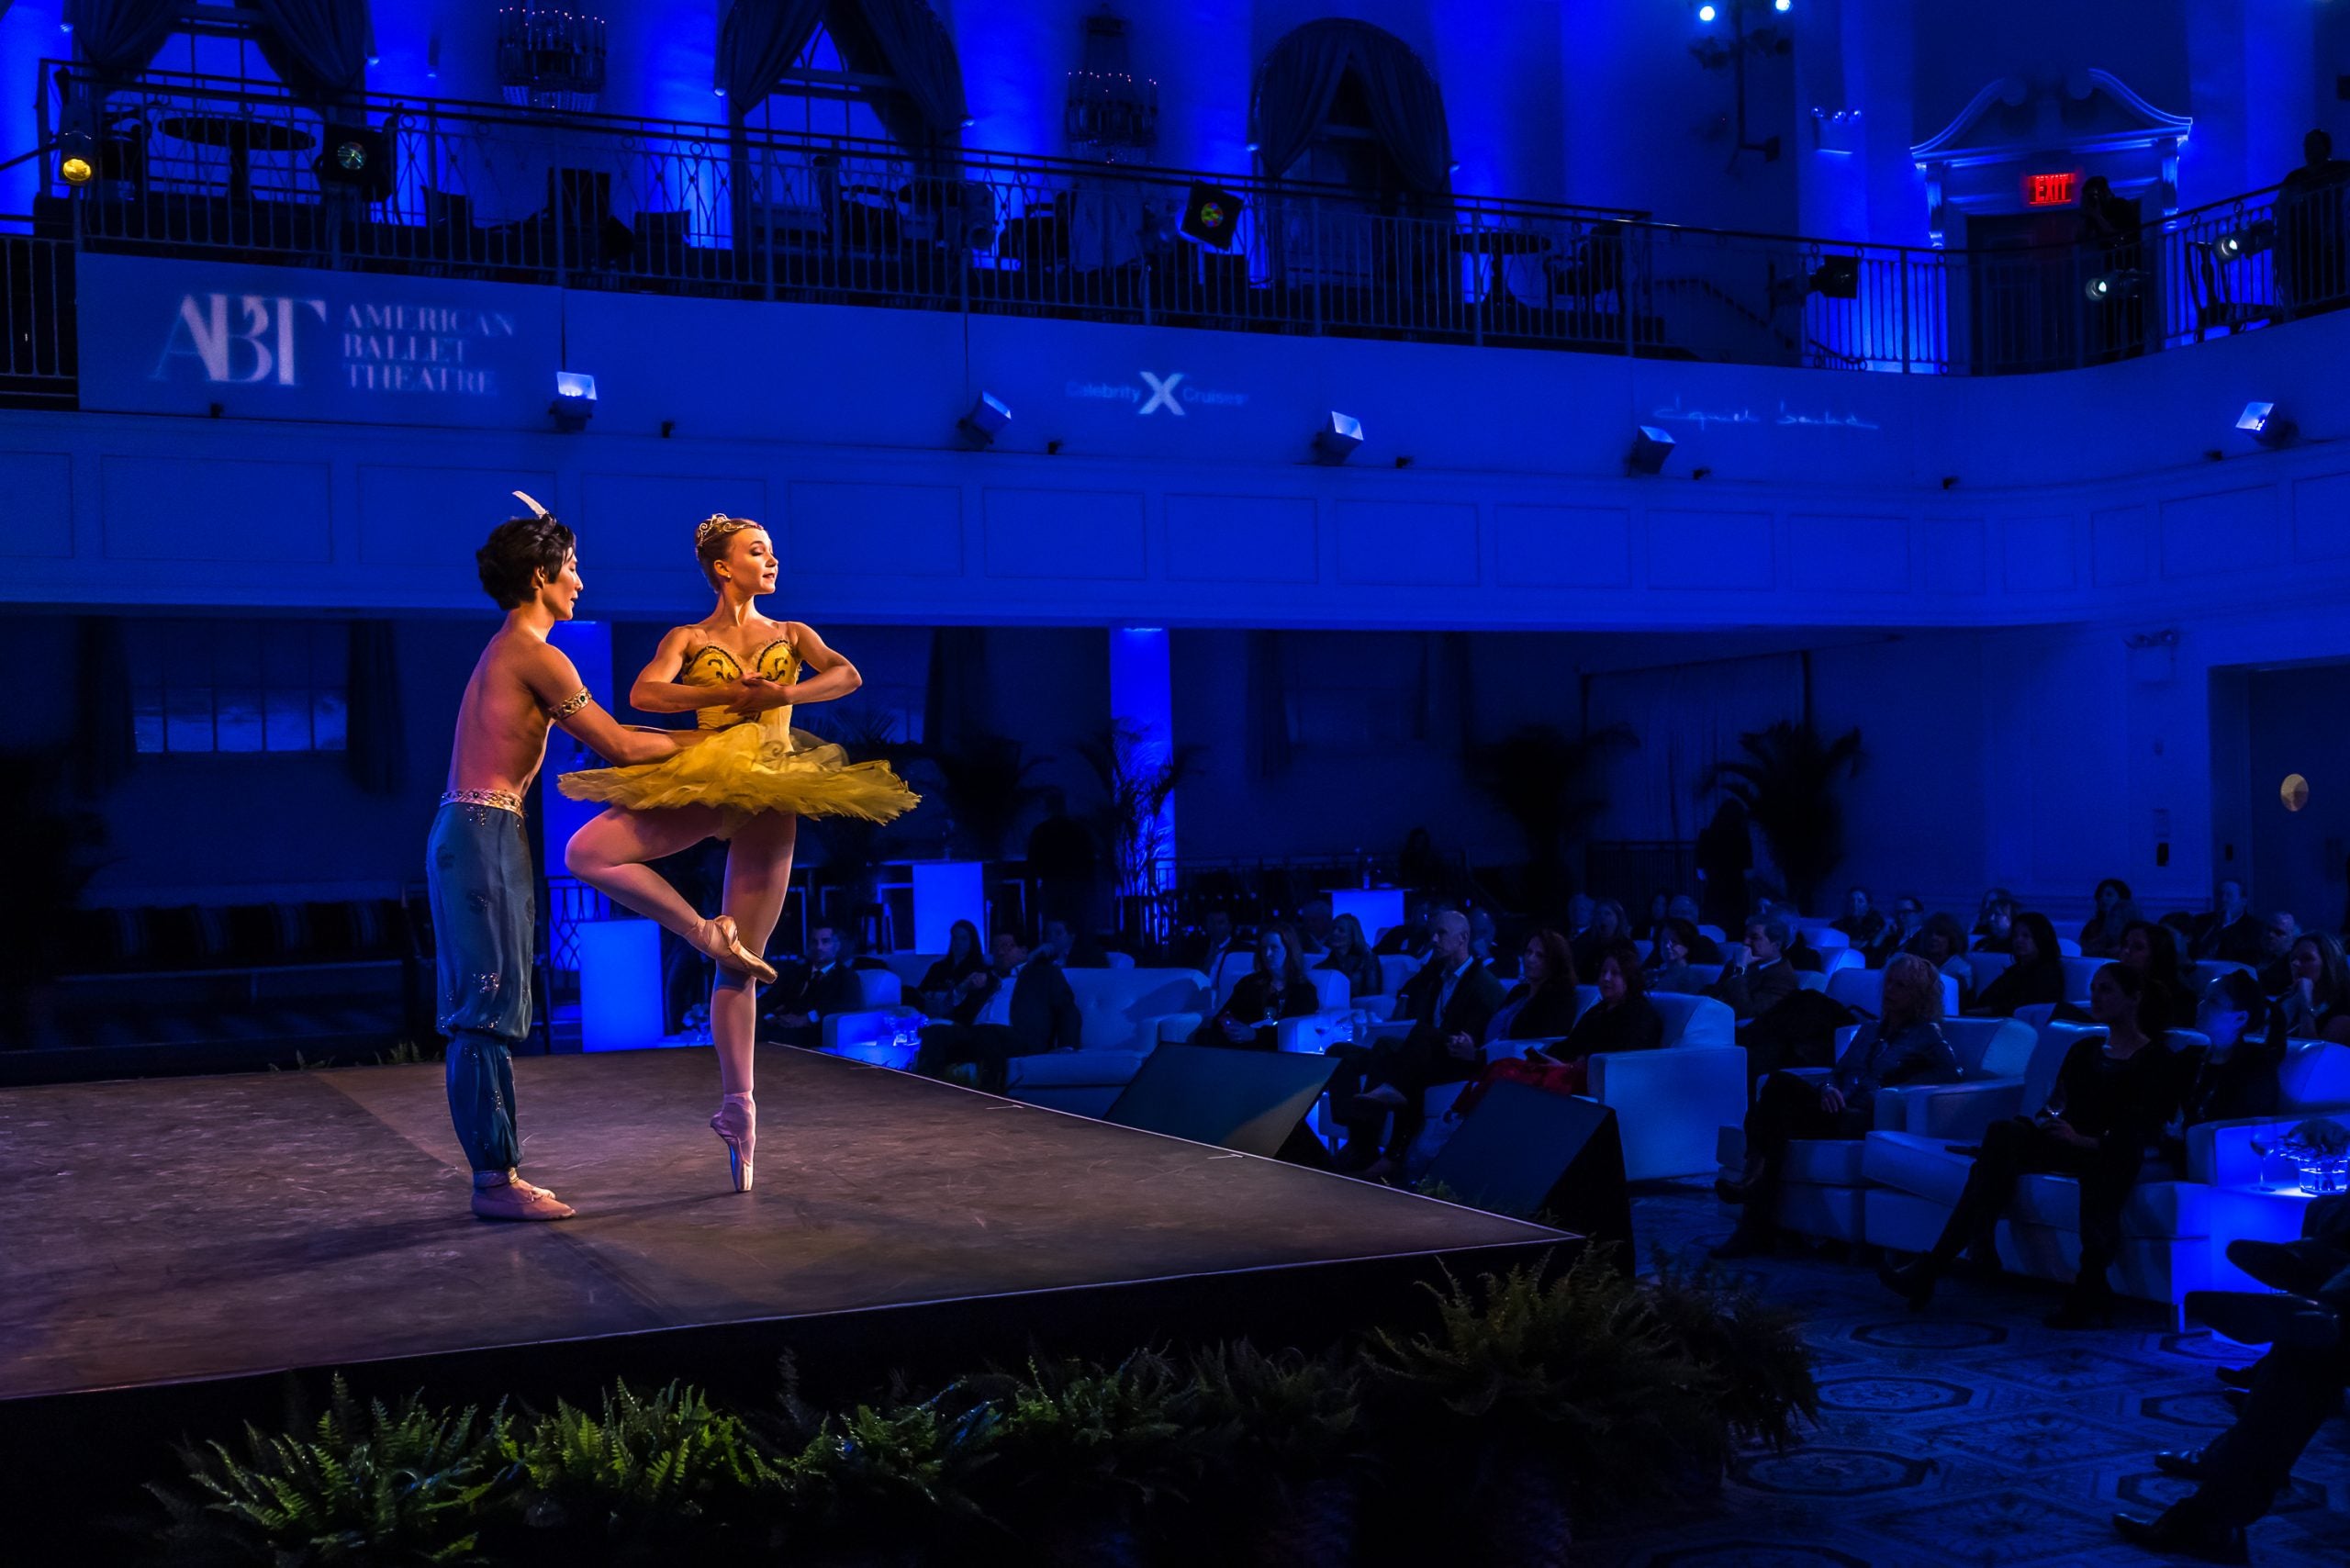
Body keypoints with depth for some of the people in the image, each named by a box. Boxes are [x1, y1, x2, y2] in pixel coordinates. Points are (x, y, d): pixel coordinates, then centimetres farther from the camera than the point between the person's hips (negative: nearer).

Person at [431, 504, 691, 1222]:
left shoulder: (507, 652, 20)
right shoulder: (535, 656, -11)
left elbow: (600, 734, 23)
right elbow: (620, 746, -9)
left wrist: (678, 743, 21)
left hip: (473, 834, 10)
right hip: (484, 836, -10)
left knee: (485, 1013, 10)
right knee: (489, 1010, -8)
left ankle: (497, 1171, 14)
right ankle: (495, 1180, -6)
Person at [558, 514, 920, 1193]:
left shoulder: (792, 635, 16)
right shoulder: (688, 639, 11)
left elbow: (848, 676, -3)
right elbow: (644, 693, -8)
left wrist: (780, 694, -16)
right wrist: (729, 692, -14)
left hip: (770, 797, 0)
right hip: (703, 787, 0)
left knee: (742, 966, 0)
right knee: (586, 851, -23)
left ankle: (738, 1104, 5)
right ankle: (706, 933, -12)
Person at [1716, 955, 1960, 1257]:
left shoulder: (1928, 1037, 10)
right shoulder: (1869, 1030, 30)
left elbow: (1951, 1073, -6)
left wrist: (1895, 1091, -13)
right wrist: (1828, 1088, -1)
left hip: (1868, 1121, -6)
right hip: (1836, 1109, 6)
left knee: (1783, 1117, -30)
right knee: (1780, 1082, -25)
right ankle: (1752, 1176, -38)